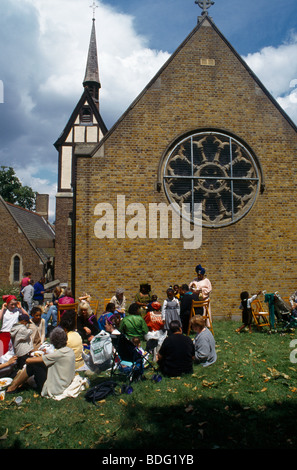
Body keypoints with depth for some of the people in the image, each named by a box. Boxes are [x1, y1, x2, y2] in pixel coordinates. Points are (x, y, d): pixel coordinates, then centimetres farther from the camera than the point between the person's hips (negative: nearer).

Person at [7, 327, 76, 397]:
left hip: (52, 389, -8)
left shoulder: (59, 353, -24)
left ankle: (13, 387, 11)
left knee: (32, 364, -6)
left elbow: (28, 360, -19)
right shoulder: (70, 351, -1)